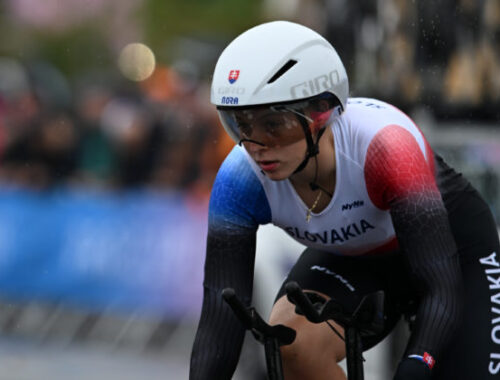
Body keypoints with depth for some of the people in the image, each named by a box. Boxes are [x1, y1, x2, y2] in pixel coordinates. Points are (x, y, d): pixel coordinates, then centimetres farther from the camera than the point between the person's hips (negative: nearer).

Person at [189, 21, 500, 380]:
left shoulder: (385, 145, -38)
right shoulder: (242, 180, -27)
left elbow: (442, 290, -40)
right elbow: (218, 326, -27)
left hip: (455, 247, -2)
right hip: (353, 261, 3)